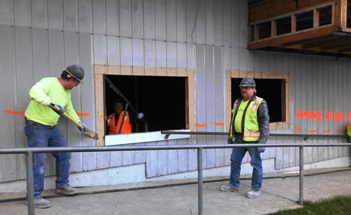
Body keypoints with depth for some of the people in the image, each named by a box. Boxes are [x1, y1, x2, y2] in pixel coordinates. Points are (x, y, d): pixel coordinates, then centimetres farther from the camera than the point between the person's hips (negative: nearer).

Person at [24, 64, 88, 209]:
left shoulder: (67, 91, 9)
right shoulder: (48, 82, -18)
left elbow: (69, 109, 24)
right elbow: (34, 91, -38)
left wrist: (79, 123, 21)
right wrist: (51, 103, -49)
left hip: (51, 127, 9)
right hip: (36, 126, -9)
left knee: (64, 155, 10)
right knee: (39, 160, -10)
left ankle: (62, 185, 27)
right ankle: (34, 196, -1)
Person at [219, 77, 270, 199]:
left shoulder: (260, 103, -7)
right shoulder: (237, 102, 14)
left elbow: (265, 123, -11)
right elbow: (233, 120, 22)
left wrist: (262, 141, -17)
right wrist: (231, 136, 20)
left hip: (253, 139, -7)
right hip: (239, 138, 7)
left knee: (256, 164, 3)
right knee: (235, 161, 13)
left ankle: (256, 189, 14)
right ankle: (233, 185, 28)